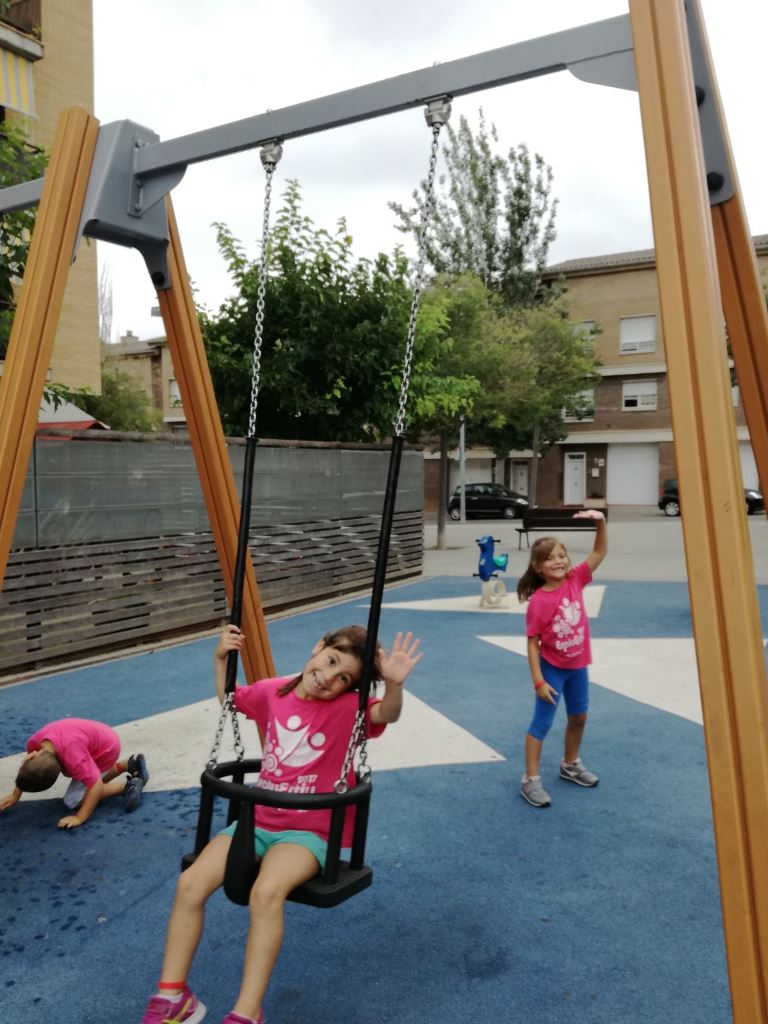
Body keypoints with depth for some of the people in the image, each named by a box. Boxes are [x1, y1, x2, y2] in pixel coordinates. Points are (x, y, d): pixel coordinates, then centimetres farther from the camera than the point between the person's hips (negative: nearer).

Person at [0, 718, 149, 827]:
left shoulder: (73, 757, -42)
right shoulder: (34, 742, -19)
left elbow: (96, 785, -39)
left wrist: (79, 818, -36)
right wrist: (15, 795, 7)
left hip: (107, 750, -8)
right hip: (98, 739, 8)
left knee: (73, 801, -12)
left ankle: (127, 785, -8)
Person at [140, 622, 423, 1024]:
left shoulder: (348, 707, -13)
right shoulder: (272, 692, 0)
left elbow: (387, 714, -33)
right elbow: (228, 700, 19)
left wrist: (394, 685, -53)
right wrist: (222, 659, 4)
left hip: (310, 832, -5)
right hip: (258, 821, 5)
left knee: (266, 892, -32)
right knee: (190, 883, -13)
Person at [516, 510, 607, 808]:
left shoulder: (575, 580, -10)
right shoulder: (538, 602, -23)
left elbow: (600, 552, -8)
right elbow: (532, 643, -19)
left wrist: (600, 522, -24)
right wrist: (538, 681, -20)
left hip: (578, 665, 6)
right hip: (552, 668, -6)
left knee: (579, 718, 21)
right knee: (541, 723, 2)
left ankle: (570, 765, 43)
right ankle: (531, 780, 13)